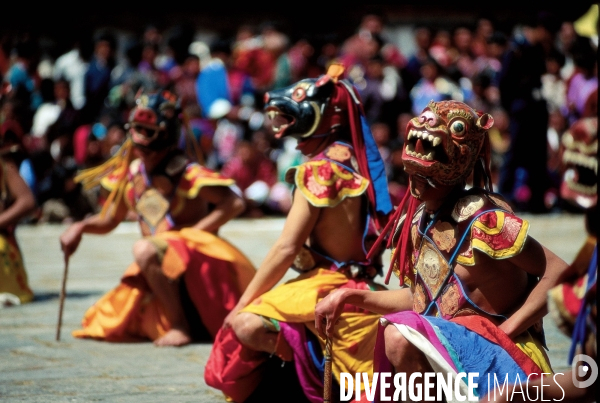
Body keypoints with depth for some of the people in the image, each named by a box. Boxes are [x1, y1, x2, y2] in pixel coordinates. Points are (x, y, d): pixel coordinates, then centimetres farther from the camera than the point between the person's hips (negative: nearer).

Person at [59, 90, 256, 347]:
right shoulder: (130, 174, 3)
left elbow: (234, 203, -23)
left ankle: (182, 326, -22)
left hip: (195, 256, -7)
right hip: (160, 268, 7)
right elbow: (108, 220, 12)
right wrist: (80, 227, -8)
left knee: (145, 249, -36)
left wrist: (189, 233, -22)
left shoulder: (185, 172, -15)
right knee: (104, 324, 2)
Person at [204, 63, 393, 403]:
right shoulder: (352, 159, 8)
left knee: (247, 324, -19)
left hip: (328, 288, -9)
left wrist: (243, 303, -7)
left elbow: (287, 248, -16)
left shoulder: (318, 169, -16)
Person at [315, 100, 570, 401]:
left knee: (399, 339, -29)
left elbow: (559, 272, -19)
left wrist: (506, 330, -22)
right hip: (442, 349, 8)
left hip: (498, 357, -8)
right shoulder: (420, 220, 6)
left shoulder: (484, 220, -17)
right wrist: (351, 297, 5)